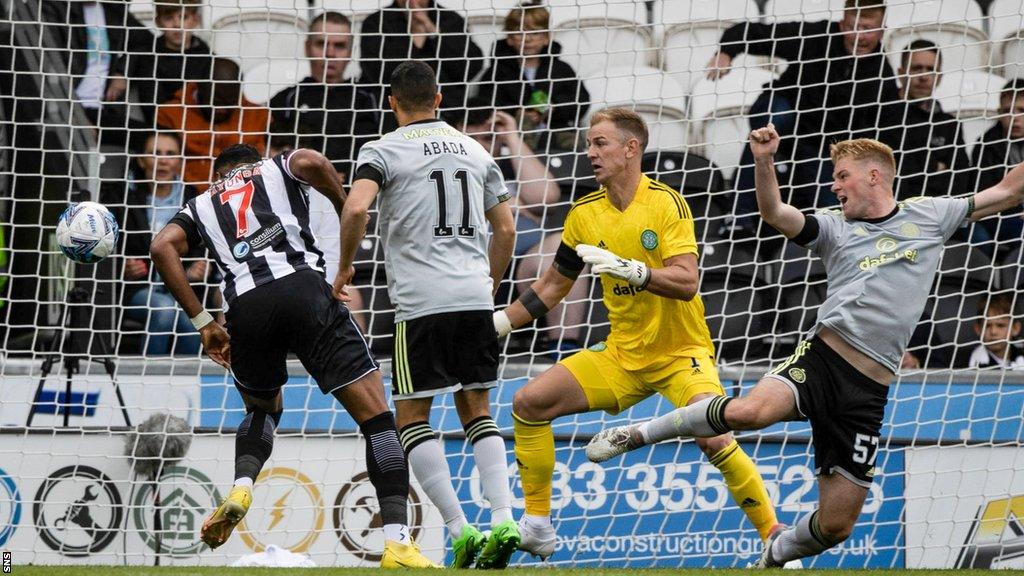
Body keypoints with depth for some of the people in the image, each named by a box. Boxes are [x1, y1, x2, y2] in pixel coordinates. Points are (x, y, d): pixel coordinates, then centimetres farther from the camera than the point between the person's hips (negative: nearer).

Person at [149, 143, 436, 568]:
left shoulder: (202, 205, 31)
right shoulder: (279, 168, 27)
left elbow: (163, 247, 10)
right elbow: (311, 162, 1)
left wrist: (203, 323, 11)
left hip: (246, 307, 3)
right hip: (303, 287, -3)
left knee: (262, 408, 32)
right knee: (375, 415, -1)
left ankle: (241, 488, 2)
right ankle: (397, 542, -14)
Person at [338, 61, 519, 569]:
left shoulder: (384, 150, 0)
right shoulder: (474, 151, 16)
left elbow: (357, 207, -17)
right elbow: (505, 228, 16)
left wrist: (345, 266, -1)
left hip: (420, 300, -5)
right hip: (474, 296, 5)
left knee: (411, 417, 4)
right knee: (477, 411, 13)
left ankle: (460, 530, -8)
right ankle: (503, 519, -4)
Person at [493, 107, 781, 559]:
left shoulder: (666, 203, -14)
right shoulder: (585, 213, 1)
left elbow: (687, 282, -25)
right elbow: (554, 285, 14)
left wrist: (629, 269, -39)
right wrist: (499, 322, 6)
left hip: (681, 353, -6)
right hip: (621, 356, 6)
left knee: (714, 440, -28)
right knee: (529, 403, -6)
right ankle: (537, 525, 5)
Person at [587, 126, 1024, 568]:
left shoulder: (928, 215, 12)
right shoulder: (836, 227, 10)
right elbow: (775, 213, -7)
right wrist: (764, 162, -22)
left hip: (868, 392, 1)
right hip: (821, 358, -1)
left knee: (835, 524, 1)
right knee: (747, 411, -33)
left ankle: (775, 554, 33)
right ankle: (638, 434, -13)